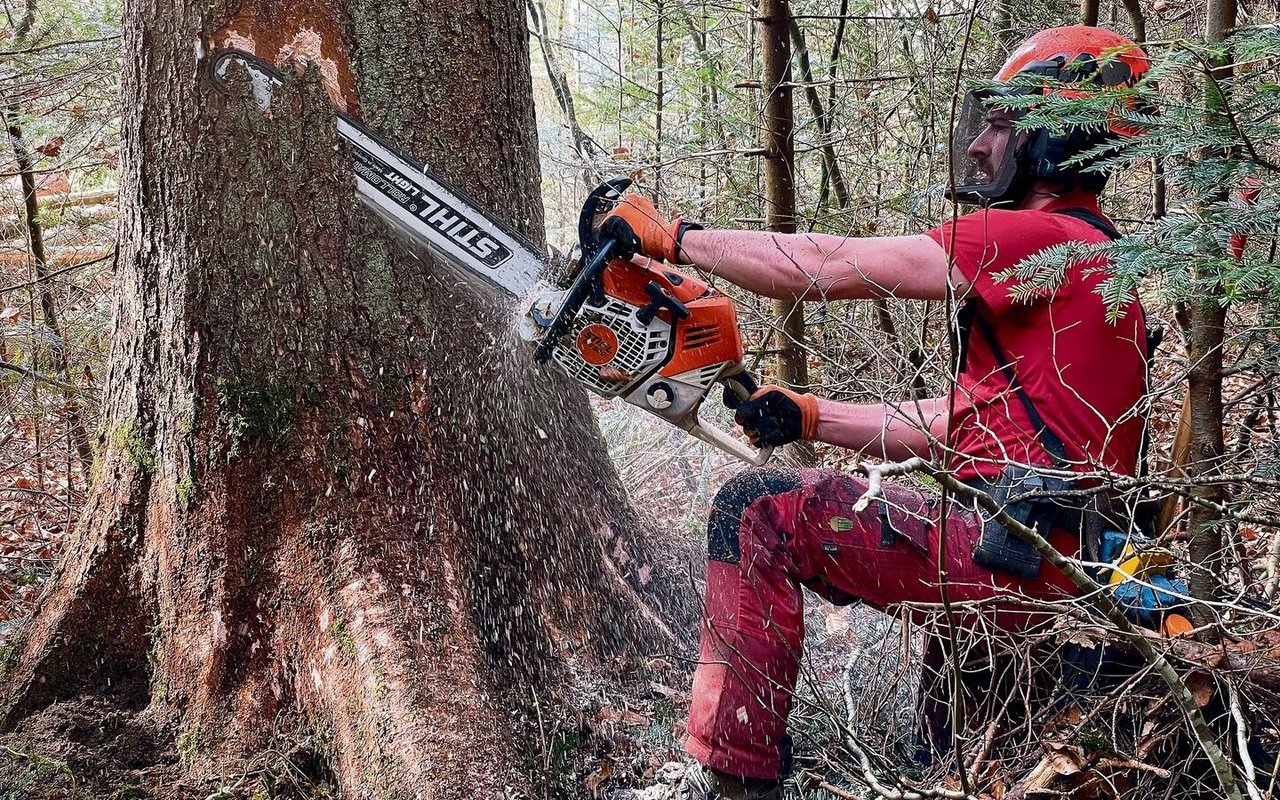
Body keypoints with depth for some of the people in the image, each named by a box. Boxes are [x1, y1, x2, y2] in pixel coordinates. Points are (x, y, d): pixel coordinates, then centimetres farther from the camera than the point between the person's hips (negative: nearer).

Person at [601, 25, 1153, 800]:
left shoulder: (1042, 239, -11)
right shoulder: (1088, 260, 21)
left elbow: (824, 268, -14)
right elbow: (950, 424, 19)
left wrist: (672, 236, -5)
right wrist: (810, 417, 10)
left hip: (1021, 558, -10)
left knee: (757, 513, -9)